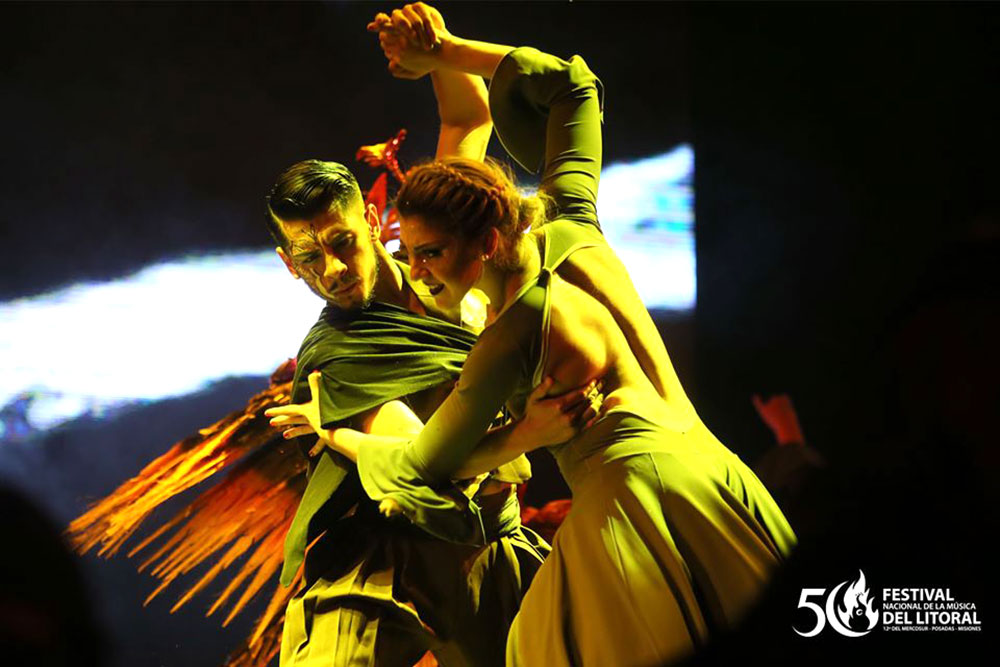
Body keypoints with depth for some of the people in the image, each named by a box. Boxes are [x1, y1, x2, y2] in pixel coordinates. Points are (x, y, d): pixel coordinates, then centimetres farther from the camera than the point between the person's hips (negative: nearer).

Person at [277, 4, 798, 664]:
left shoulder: (510, 339, -10)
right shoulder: (569, 232, 7)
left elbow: (419, 468, -2)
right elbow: (572, 84, 19)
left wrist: (332, 431, 14)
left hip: (628, 497, -8)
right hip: (713, 466, 8)